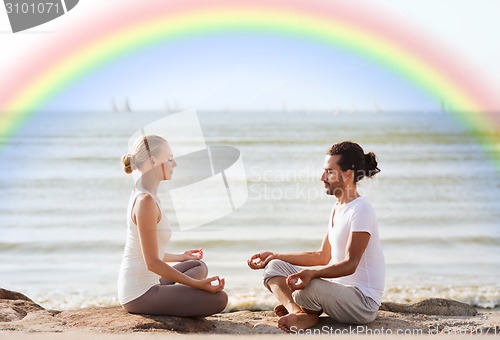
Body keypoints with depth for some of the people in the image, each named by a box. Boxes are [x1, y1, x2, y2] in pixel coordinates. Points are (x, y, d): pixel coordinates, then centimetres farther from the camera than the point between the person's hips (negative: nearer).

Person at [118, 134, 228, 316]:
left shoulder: (140, 194, 11)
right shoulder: (146, 201, -20)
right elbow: (152, 262, -21)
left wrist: (180, 257, 33)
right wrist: (197, 284, -20)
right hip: (140, 294, -10)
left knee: (199, 266, 26)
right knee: (218, 298, -14)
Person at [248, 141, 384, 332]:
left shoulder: (361, 210, -17)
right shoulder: (337, 208, 14)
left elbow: (350, 264, -23)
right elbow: (323, 256, 19)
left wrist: (312, 274, -38)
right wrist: (275, 257, 16)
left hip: (363, 302, -10)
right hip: (338, 289, 10)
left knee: (307, 287, -38)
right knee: (274, 267, 4)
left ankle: (309, 314, -6)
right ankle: (297, 311, -19)